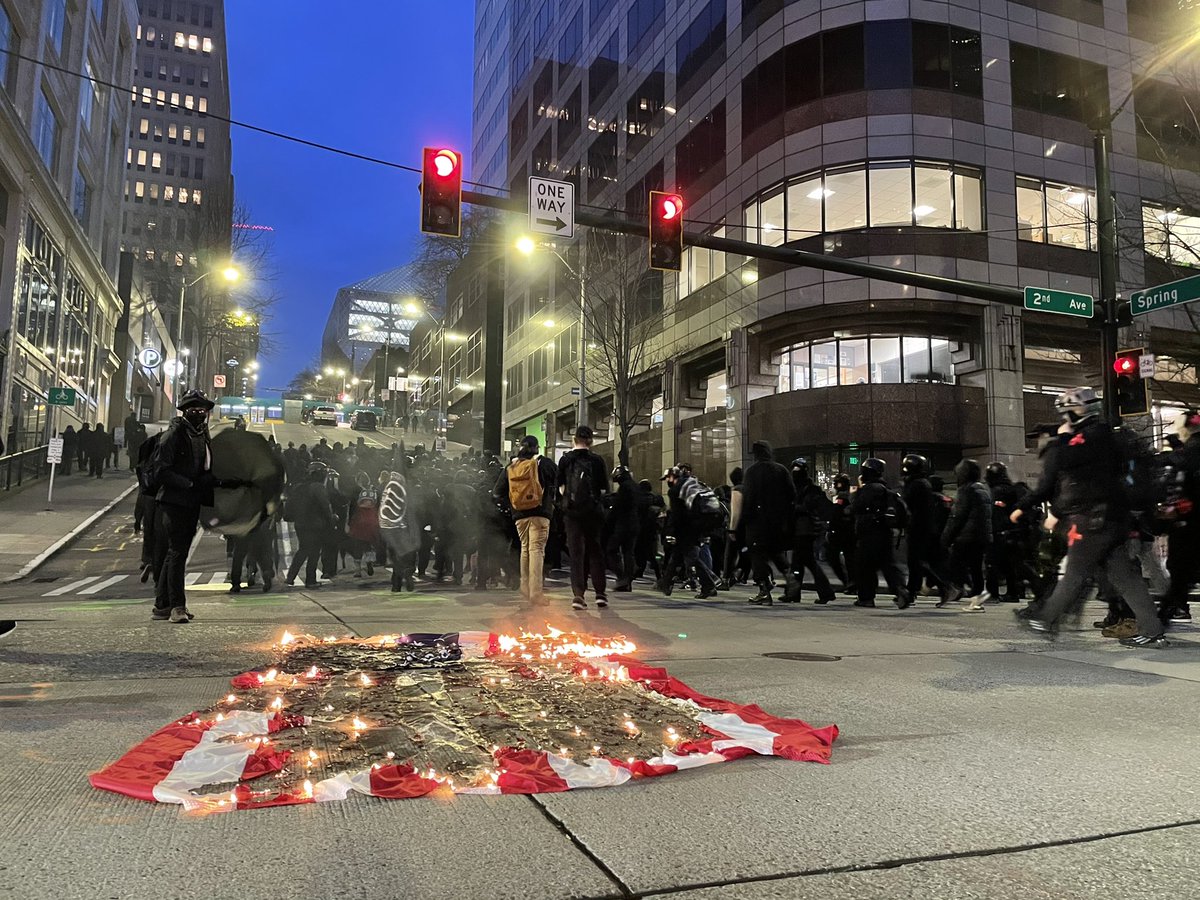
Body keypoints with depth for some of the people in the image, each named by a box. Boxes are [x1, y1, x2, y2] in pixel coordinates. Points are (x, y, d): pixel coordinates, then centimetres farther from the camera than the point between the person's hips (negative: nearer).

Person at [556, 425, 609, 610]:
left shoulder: (565, 459, 0)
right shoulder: (597, 460, -4)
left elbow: (561, 488, 3)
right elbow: (603, 489, -2)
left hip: (571, 511, 0)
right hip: (593, 511, 0)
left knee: (576, 552, 3)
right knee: (595, 550, 12)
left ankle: (578, 594, -5)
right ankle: (600, 593, 14)